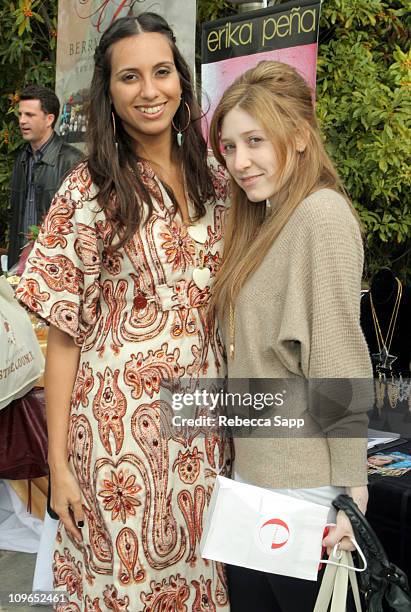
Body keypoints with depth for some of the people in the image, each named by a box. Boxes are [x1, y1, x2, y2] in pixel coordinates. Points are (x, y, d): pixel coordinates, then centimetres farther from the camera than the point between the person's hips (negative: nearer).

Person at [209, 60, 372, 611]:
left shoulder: (322, 214, -14)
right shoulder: (263, 221, 13)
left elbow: (339, 361, -17)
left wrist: (350, 491, -17)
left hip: (304, 489, -8)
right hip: (251, 474, 8)